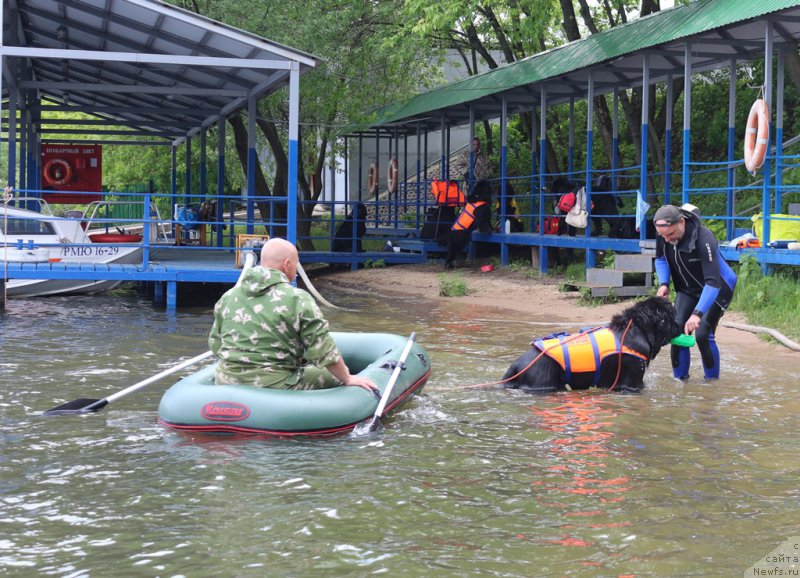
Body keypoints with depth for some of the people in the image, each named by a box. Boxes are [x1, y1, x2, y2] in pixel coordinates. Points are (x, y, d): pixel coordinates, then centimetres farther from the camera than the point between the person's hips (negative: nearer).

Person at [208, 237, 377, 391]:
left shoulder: (228, 296, 7)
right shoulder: (298, 300, -10)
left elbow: (215, 345, 16)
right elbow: (323, 349, -10)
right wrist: (348, 379, 2)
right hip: (275, 385, -6)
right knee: (334, 376, 9)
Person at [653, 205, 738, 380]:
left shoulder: (704, 239, -36)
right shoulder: (663, 236, -16)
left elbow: (713, 282, -39)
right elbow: (660, 259, 6)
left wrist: (697, 313, -47)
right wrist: (663, 283, -13)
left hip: (718, 288, -6)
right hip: (688, 288, 6)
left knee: (703, 334, -18)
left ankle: (713, 381, 0)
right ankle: (680, 379, 4)